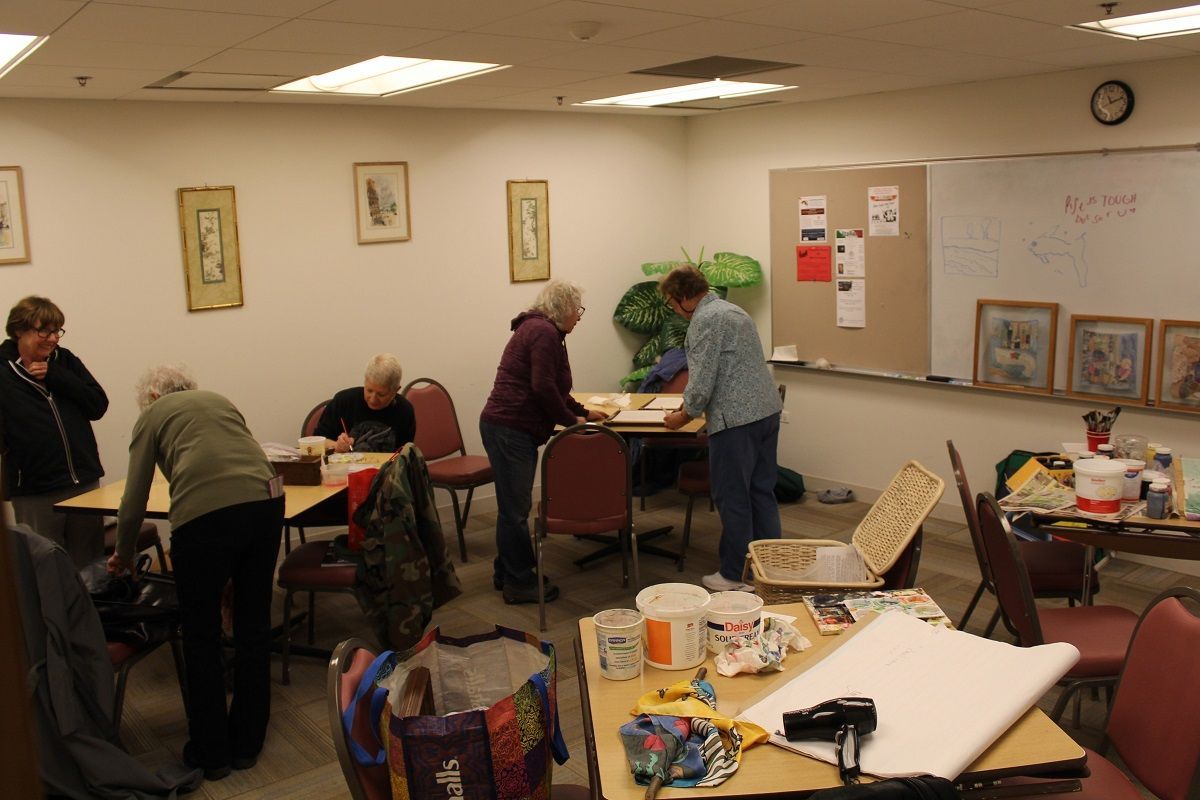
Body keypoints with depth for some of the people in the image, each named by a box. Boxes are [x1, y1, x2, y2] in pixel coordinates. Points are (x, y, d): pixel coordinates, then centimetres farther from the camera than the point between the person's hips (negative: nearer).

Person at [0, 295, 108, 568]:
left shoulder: (64, 360, 6)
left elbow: (98, 406, -2)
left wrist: (54, 376, -9)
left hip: (85, 482, 3)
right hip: (35, 495, -3)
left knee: (91, 565, 12)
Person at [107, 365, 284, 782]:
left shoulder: (152, 415, 17)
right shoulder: (219, 400, 28)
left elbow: (134, 500, 16)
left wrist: (123, 555, 34)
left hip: (204, 515, -4)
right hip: (265, 501, 4)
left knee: (201, 635, 15)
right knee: (253, 626, 18)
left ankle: (210, 752, 26)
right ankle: (247, 743, 31)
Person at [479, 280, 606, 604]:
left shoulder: (537, 328, 20)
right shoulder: (544, 332, -13)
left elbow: (555, 388, 29)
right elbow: (543, 387, -21)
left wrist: (584, 412, 29)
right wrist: (571, 420, -9)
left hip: (507, 428, 11)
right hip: (510, 429, -11)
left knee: (513, 506, 17)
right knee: (515, 508, -3)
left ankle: (506, 573, 28)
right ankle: (520, 583, 5)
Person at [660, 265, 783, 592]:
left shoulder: (705, 319, -10)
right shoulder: (733, 310, 20)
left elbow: (702, 378, -15)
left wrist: (684, 415, 2)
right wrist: (693, 404, 27)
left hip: (736, 418, -9)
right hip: (766, 410, 9)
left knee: (732, 498, 1)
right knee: (761, 492, 15)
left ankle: (733, 575, 9)